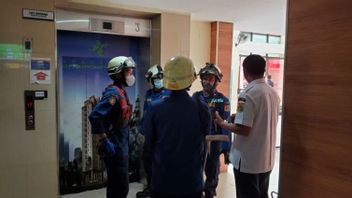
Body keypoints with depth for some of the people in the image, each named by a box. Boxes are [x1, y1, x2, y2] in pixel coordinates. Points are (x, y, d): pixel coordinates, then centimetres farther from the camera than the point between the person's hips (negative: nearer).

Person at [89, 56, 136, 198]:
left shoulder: (121, 92, 11)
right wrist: (105, 141, -23)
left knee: (117, 187, 20)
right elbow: (94, 116, -28)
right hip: (114, 149, -9)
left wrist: (124, 144, 16)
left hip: (121, 147, 9)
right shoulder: (113, 93, -18)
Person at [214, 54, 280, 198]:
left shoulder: (247, 94, -19)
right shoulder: (274, 93, 5)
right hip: (267, 160, 7)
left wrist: (222, 123, -7)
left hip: (248, 161, -7)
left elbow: (244, 129, -22)